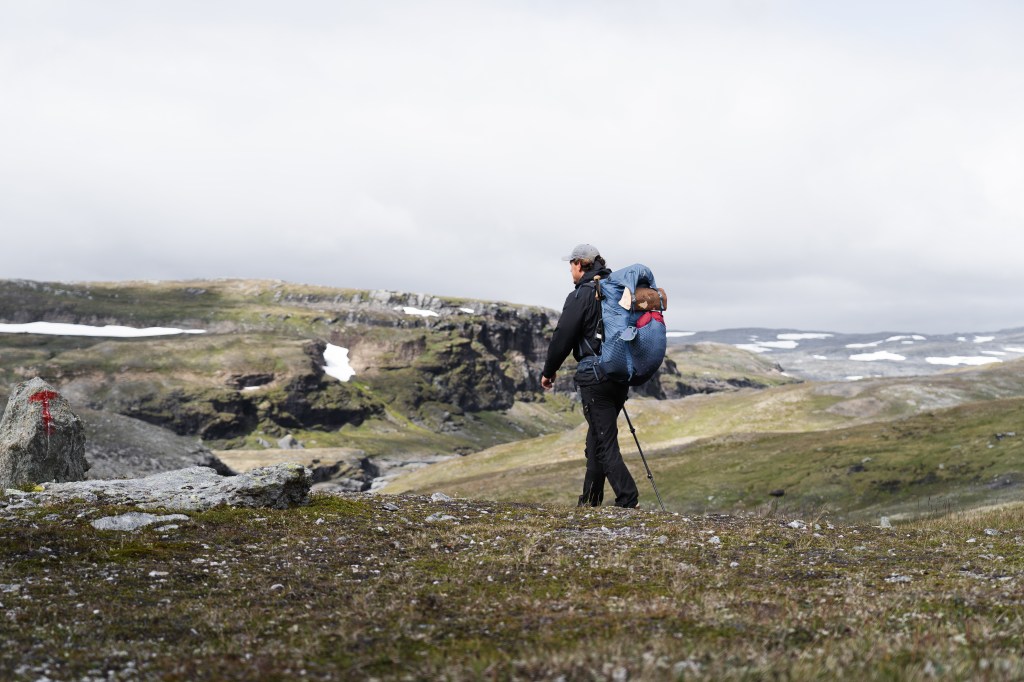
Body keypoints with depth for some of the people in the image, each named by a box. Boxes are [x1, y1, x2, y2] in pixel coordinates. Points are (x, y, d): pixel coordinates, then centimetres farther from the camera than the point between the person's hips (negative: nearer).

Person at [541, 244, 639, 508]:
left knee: (605, 441, -5)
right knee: (597, 435, 18)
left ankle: (628, 499, -12)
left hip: (594, 374, -8)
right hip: (623, 373, 8)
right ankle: (591, 499, 24)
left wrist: (548, 371, 4)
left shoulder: (580, 296, -10)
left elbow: (562, 338, -9)